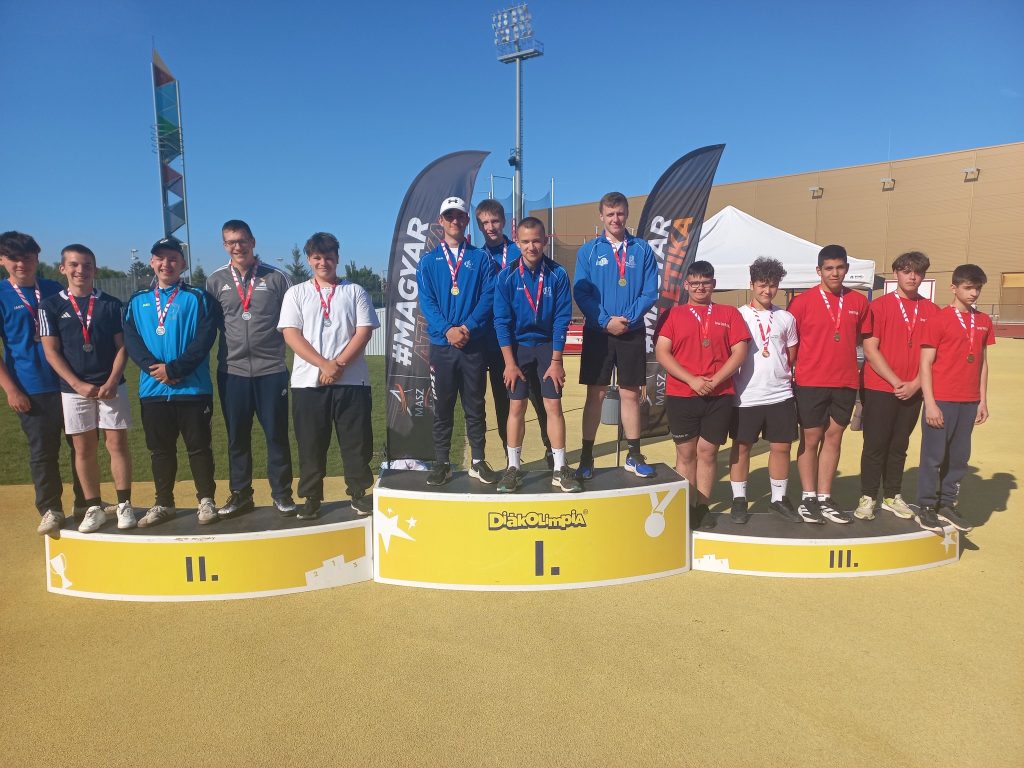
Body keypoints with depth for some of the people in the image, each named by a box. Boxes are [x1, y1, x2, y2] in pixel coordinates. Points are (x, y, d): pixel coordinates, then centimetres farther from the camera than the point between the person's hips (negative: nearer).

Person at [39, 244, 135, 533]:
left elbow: (122, 347, 2)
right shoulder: (51, 305, 3)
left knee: (117, 444, 0)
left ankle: (124, 504, 10)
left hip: (111, 386, 0)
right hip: (74, 389, 1)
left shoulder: (111, 304, 4)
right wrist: (78, 384, -11)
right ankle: (94, 508, 15)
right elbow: (51, 351, 0)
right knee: (83, 448, 6)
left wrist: (111, 382, -11)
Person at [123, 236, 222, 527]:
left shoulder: (199, 298, 1)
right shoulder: (137, 301, 12)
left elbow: (204, 340, -10)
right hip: (152, 390, 4)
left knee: (199, 446, 3)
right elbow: (131, 341, 2)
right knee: (160, 449, 12)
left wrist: (174, 368, -18)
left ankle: (206, 501, 14)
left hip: (193, 388, -3)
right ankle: (163, 504, 23)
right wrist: (154, 368, -15)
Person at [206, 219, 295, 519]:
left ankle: (282, 493, 15)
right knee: (237, 437, 9)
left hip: (272, 369, -2)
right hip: (232, 370, 2)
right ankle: (240, 494, 22)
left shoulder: (275, 277, 2)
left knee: (276, 434, 3)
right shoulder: (215, 280, 7)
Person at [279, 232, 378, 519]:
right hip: (308, 381, 1)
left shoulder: (355, 291, 9)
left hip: (352, 380, 0)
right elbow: (291, 334, -1)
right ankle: (312, 498, 17)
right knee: (310, 444, 5)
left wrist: (339, 364, -12)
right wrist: (324, 365, -13)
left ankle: (359, 493, 16)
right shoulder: (296, 293, 9)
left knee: (357, 441, 3)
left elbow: (364, 331, 0)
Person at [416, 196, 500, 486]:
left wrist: (468, 327, -16)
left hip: (475, 344, 0)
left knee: (475, 406, 7)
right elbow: (425, 301, -1)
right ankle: (442, 463, 15)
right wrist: (447, 329, -16)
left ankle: (478, 462, 17)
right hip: (441, 345, 1)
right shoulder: (428, 261, 9)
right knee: (442, 407, 6)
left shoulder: (481, 258, 8)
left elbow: (489, 296, -3)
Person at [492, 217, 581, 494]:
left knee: (553, 406, -1)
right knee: (516, 407, 2)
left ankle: (560, 470, 8)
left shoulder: (557, 274, -10)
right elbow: (502, 321, -7)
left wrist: (556, 361, -10)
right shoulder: (506, 276, -9)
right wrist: (510, 362, -10)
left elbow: (561, 319, -8)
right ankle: (513, 468, 13)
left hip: (548, 346, 0)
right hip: (517, 346, 0)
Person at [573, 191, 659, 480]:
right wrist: (606, 321, -14)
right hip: (598, 332, -1)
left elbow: (650, 292, 0)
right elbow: (580, 292, -3)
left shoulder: (642, 250, 5)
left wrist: (627, 319, -14)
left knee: (630, 394, 8)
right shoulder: (589, 251, 3)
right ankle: (587, 457, 11)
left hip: (633, 334, 1)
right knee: (595, 394, 3)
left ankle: (634, 456, 19)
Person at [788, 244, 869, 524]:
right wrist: (790, 374, -4)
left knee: (833, 438, 9)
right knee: (810, 440, 4)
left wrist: (856, 372, 11)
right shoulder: (802, 302, -5)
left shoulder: (858, 302, 5)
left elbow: (859, 339, 16)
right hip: (810, 383, -3)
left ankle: (825, 499, 18)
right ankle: (808, 499, 14)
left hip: (846, 383, 4)